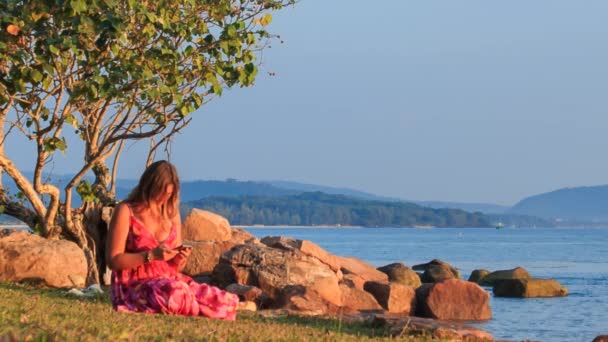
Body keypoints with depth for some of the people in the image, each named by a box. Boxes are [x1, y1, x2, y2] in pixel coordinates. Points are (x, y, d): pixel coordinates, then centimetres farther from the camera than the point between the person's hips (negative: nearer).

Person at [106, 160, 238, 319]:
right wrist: (151, 256, -19)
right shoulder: (125, 211, -2)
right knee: (177, 293, -38)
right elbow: (113, 260, -9)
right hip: (134, 286, -5)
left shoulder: (172, 214, 16)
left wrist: (181, 258, -4)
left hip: (168, 280, 5)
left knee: (227, 302, -17)